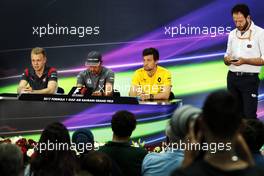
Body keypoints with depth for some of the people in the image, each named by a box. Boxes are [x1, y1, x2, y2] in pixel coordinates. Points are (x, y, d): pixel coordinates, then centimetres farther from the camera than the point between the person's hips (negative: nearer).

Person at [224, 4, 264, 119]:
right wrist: (227, 59, -5)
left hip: (249, 78, -5)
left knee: (249, 115, -9)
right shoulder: (232, 34, 12)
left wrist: (245, 61, -21)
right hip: (232, 77, 5)